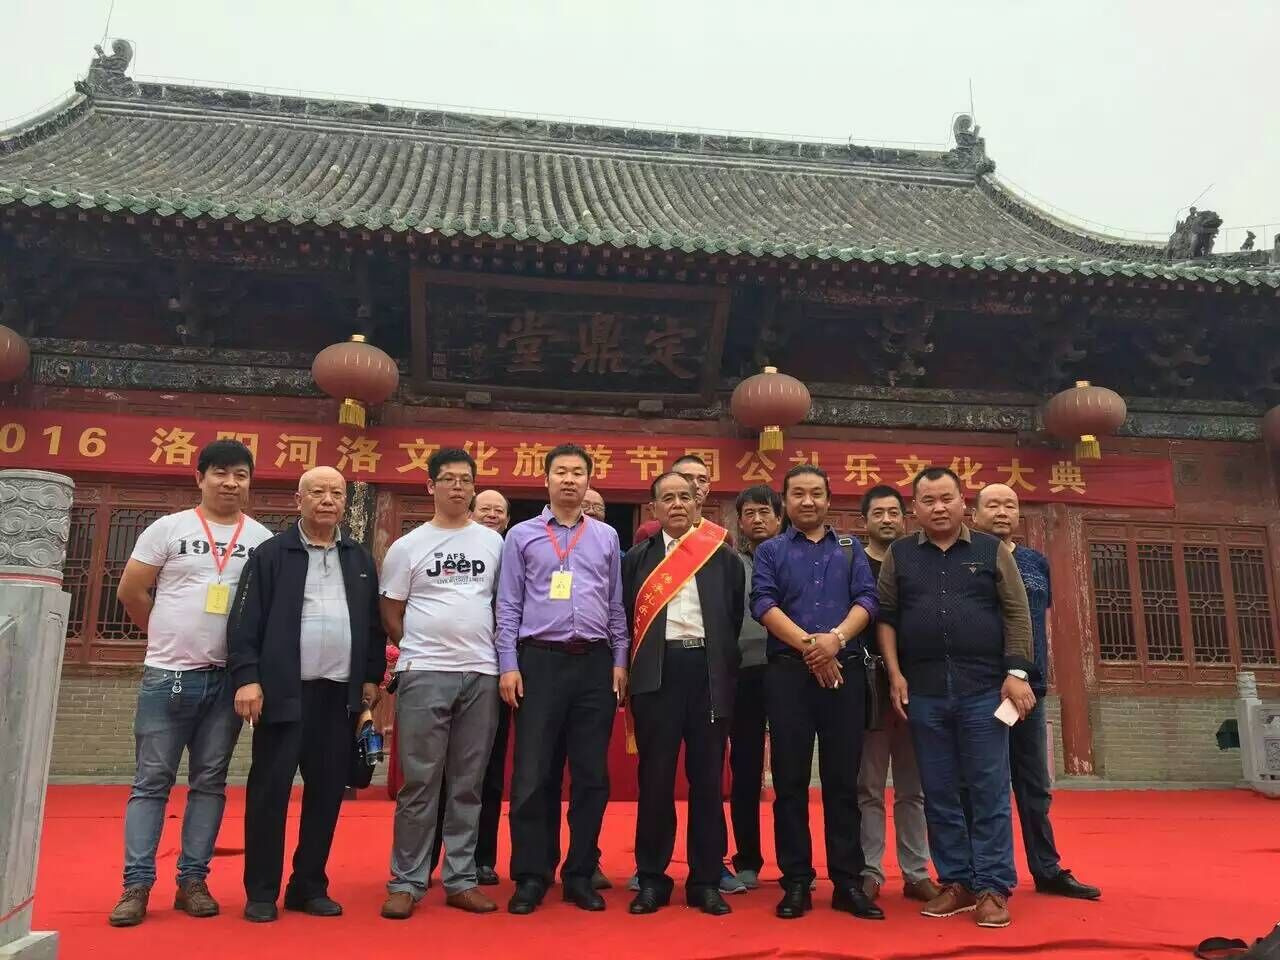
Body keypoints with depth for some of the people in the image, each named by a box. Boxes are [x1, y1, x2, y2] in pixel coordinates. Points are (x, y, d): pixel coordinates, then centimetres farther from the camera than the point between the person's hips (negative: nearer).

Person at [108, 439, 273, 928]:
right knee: (151, 781, 3)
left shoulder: (263, 539, 5)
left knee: (209, 782, 8)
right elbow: (130, 591, 4)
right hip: (167, 675, -1)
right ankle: (136, 885, 10)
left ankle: (192, 881, 17)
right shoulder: (168, 528, 0)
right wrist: (169, 636, 9)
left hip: (228, 678, 2)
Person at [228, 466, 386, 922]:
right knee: (269, 790, 2)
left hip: (341, 693, 4)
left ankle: (310, 885, 20)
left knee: (327, 792, 8)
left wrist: (372, 676, 9)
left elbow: (374, 624, 15)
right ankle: (261, 891, 14)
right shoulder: (270, 554, 2)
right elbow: (244, 622, -3)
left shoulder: (361, 559, 14)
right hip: (284, 691, -3)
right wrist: (247, 677, -12)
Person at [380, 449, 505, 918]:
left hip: (481, 673, 2)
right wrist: (421, 651, 7)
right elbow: (391, 615, 8)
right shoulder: (407, 546, 4)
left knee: (468, 784, 9)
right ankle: (406, 881, 12)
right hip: (424, 673, -2)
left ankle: (461, 880, 18)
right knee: (419, 783, 1)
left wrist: (496, 654, 6)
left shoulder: (493, 542, 8)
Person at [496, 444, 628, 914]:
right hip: (540, 660, -2)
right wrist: (509, 665, -5)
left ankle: (580, 875, 19)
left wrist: (619, 662, 5)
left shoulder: (607, 537, 11)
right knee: (531, 774, 0)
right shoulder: (521, 536, 5)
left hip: (594, 663, 2)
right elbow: (508, 606, 2)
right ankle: (530, 876, 13)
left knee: (592, 774, 6)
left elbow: (615, 606, 12)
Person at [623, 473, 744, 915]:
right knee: (655, 776, 4)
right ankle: (652, 878, 15)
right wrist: (627, 670, 1)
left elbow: (735, 616, 8)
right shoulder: (637, 558, 10)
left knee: (707, 777, 6)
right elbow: (625, 616, 8)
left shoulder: (723, 556, 9)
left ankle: (706, 880, 16)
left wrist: (725, 668, 2)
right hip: (657, 673, 0)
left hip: (708, 672, 0)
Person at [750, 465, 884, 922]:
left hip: (844, 670, 1)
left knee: (843, 778, 4)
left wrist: (836, 637, -16)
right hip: (788, 671, -1)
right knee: (790, 779, 2)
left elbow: (867, 599, 2)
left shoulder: (850, 549, 15)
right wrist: (809, 645, -14)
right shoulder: (770, 551, 10)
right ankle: (796, 882, 10)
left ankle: (848, 882, 11)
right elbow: (764, 604, -3)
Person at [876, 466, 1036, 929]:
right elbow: (885, 616, 6)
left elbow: (1017, 613, 2)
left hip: (984, 688, -1)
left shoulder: (991, 550, 6)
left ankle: (993, 887, 10)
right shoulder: (899, 555, 8)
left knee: (989, 792, 1)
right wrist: (895, 674, -2)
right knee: (939, 794, 8)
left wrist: (1017, 672, -6)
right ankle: (956, 882, 18)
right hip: (924, 692, 2)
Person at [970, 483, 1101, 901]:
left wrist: (1042, 675, 12)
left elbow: (1042, 624, 17)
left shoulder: (1037, 562, 12)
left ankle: (1048, 870, 23)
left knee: (1035, 785, 13)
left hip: (1029, 687, 5)